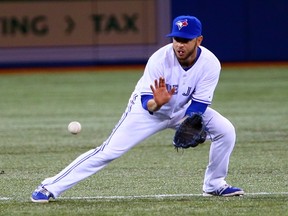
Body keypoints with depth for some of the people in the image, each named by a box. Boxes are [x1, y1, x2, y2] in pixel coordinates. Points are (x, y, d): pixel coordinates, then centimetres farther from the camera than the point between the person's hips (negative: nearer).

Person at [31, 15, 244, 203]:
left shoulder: (210, 64, -23)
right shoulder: (159, 59, -30)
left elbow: (199, 104, -18)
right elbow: (146, 102, -29)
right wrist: (156, 103, -52)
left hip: (184, 110, 4)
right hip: (149, 107, -4)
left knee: (225, 130, -13)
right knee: (109, 151, -16)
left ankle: (214, 185, 8)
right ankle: (50, 187, -13)